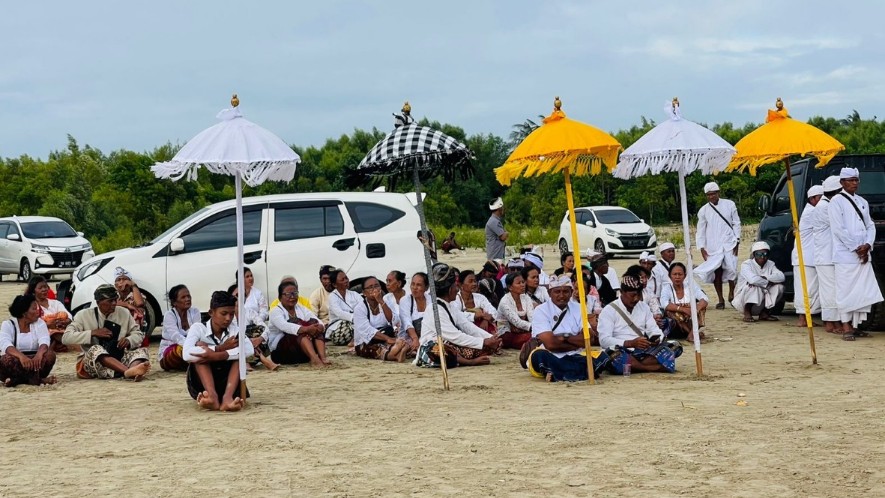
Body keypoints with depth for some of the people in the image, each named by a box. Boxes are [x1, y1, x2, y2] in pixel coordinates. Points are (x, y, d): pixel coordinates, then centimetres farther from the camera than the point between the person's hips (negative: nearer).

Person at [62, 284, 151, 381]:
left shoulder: (124, 313, 6)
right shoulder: (84, 315, -1)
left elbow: (138, 334, 11)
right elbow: (66, 338, -9)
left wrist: (129, 340, -12)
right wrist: (93, 333, -18)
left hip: (118, 360, 3)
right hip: (91, 362, -3)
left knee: (142, 350, -20)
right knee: (95, 349, -35)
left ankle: (134, 371, -58)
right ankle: (129, 372, -60)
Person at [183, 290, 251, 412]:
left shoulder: (234, 329, -3)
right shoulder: (198, 328, -8)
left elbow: (249, 350, -24)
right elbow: (187, 354, -28)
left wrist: (218, 355, -36)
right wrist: (220, 348, -26)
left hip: (226, 384, 2)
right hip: (201, 387, -2)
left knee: (238, 352, -20)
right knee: (199, 349, -24)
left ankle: (227, 397, -41)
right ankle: (212, 396, -45)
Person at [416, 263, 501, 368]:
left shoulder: (449, 307, 15)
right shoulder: (434, 309, -16)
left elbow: (468, 327, 8)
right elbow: (455, 336, -22)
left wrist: (490, 338, -7)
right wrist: (484, 342, -22)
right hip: (432, 349, -9)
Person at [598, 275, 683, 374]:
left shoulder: (644, 307, 17)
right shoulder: (609, 311, -1)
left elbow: (654, 330, 14)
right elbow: (604, 340, -12)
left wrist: (656, 339, -12)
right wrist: (631, 343, -24)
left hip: (644, 351, 5)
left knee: (674, 346, -15)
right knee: (613, 354, -40)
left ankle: (633, 366, -29)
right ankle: (657, 367, -31)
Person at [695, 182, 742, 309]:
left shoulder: (729, 205, 4)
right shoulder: (703, 210, 6)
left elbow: (736, 223, 7)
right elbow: (700, 230, 8)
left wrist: (737, 241, -1)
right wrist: (702, 248, 0)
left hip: (729, 244, -1)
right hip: (713, 247, 1)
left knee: (731, 269, -12)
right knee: (717, 272, 1)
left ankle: (731, 292, 11)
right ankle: (720, 300, 8)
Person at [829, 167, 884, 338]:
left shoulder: (862, 202, 17)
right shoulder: (837, 201, -4)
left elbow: (870, 226, 15)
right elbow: (839, 229, -11)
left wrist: (867, 245, -4)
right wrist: (856, 248, -12)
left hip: (864, 255, 6)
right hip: (845, 255, -6)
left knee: (864, 292, 4)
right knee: (846, 291, -4)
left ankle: (855, 325, 10)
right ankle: (846, 327, -1)